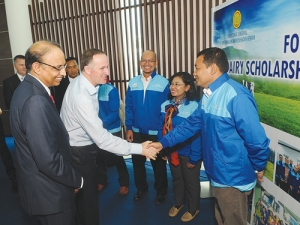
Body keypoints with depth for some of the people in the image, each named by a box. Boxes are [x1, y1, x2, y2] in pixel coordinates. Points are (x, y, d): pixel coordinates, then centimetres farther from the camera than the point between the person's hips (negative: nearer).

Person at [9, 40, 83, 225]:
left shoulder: (27, 88, 3)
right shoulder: (35, 100, -30)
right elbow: (48, 160, -31)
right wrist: (77, 179, -13)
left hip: (43, 185, 9)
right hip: (48, 190, -9)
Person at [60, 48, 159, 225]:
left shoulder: (84, 83, -3)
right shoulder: (81, 97, -33)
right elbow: (102, 139, -35)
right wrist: (139, 149, -31)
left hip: (82, 147, 9)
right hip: (80, 152, -9)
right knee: (88, 197, 10)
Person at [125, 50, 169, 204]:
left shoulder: (164, 83, -10)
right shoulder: (133, 83, 0)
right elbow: (128, 107, 3)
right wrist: (129, 128, 0)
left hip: (156, 133, -3)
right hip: (137, 132, 3)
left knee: (158, 164, 14)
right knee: (137, 161, 17)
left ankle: (161, 192, 36)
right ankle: (141, 188, 40)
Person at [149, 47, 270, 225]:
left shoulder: (236, 96, -26)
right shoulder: (208, 95, 4)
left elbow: (256, 138, -24)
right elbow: (192, 124, 9)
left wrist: (259, 168, -8)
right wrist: (164, 143, 5)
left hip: (233, 178, -8)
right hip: (217, 174, 8)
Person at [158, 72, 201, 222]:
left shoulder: (194, 106, -21)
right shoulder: (166, 105, -4)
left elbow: (197, 134, -19)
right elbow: (161, 128, 4)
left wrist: (194, 157, -17)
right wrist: (162, 149, 5)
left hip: (187, 153, -5)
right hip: (171, 151, 5)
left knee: (191, 182, 17)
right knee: (176, 179, 25)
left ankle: (193, 209, 42)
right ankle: (178, 203, 50)